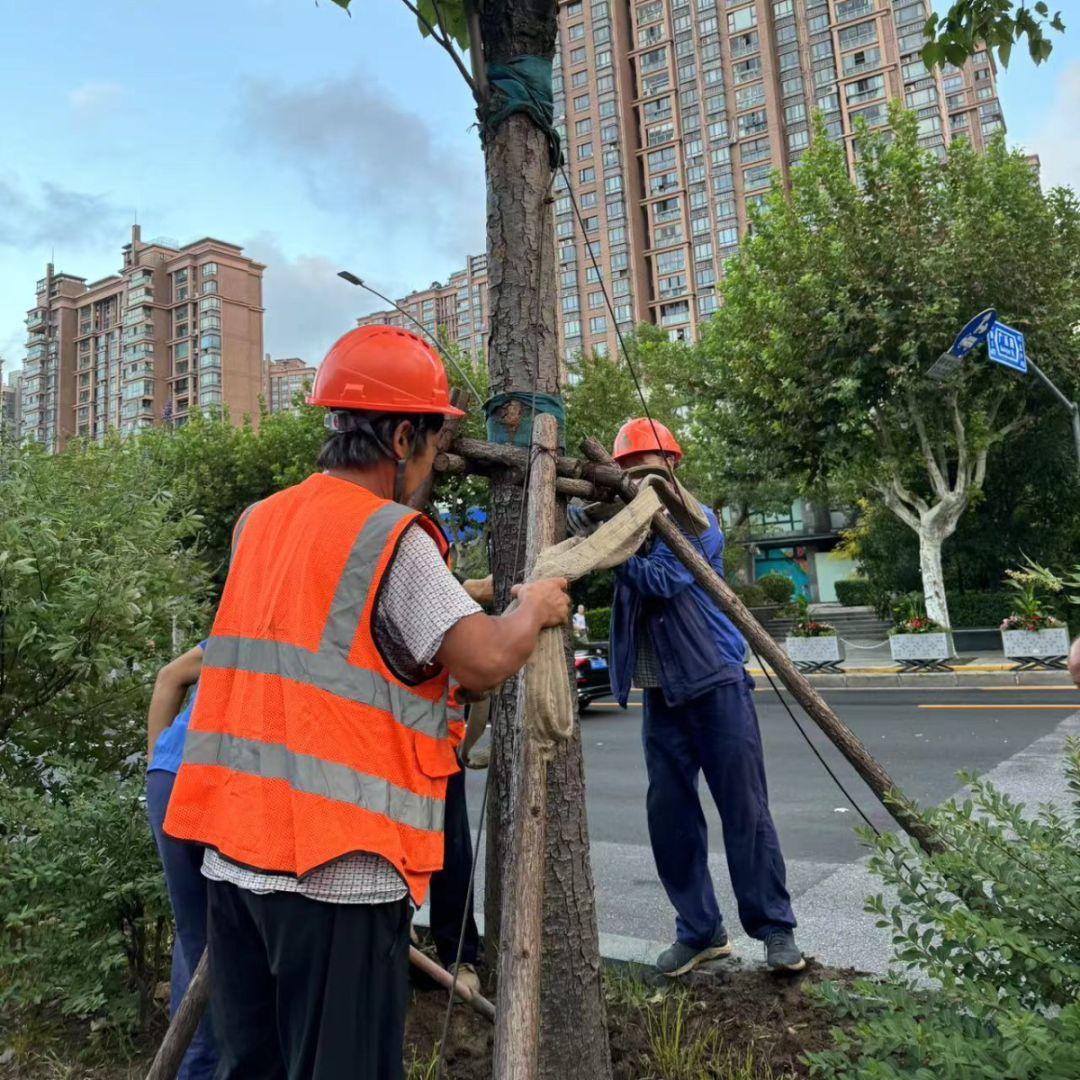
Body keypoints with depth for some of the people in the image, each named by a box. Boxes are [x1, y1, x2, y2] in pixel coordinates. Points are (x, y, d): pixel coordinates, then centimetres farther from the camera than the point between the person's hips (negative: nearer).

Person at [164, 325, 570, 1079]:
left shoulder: (258, 524, 9)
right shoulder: (390, 535, -13)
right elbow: (484, 662, -19)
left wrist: (450, 593, 26)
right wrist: (534, 610, 2)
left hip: (234, 849, 8)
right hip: (336, 866, -7)